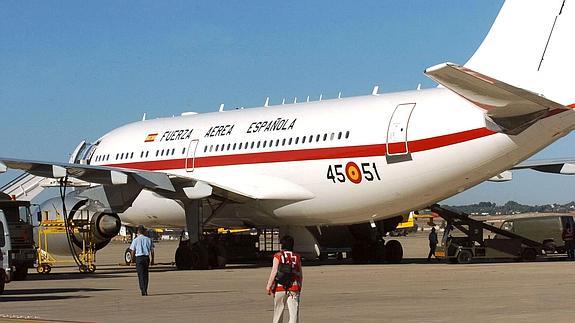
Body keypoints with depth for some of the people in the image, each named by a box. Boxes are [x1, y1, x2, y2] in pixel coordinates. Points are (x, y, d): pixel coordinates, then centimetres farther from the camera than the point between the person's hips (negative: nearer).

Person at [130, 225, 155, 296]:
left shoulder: (135, 240, -3)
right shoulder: (148, 239, 4)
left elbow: (133, 251, -1)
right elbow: (152, 251, 6)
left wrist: (132, 259, 15)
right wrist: (152, 260, 14)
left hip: (139, 258, -3)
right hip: (147, 257, 3)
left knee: (141, 275, -1)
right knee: (146, 274, 14)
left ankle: (143, 291, -11)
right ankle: (145, 290, 18)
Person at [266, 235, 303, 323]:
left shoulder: (278, 256, -2)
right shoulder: (297, 257, 7)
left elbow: (274, 271, -10)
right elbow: (300, 274, 11)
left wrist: (268, 286, -8)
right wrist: (299, 287, 23)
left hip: (280, 287, -1)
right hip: (294, 288, 1)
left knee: (278, 312, 14)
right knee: (294, 313, -4)